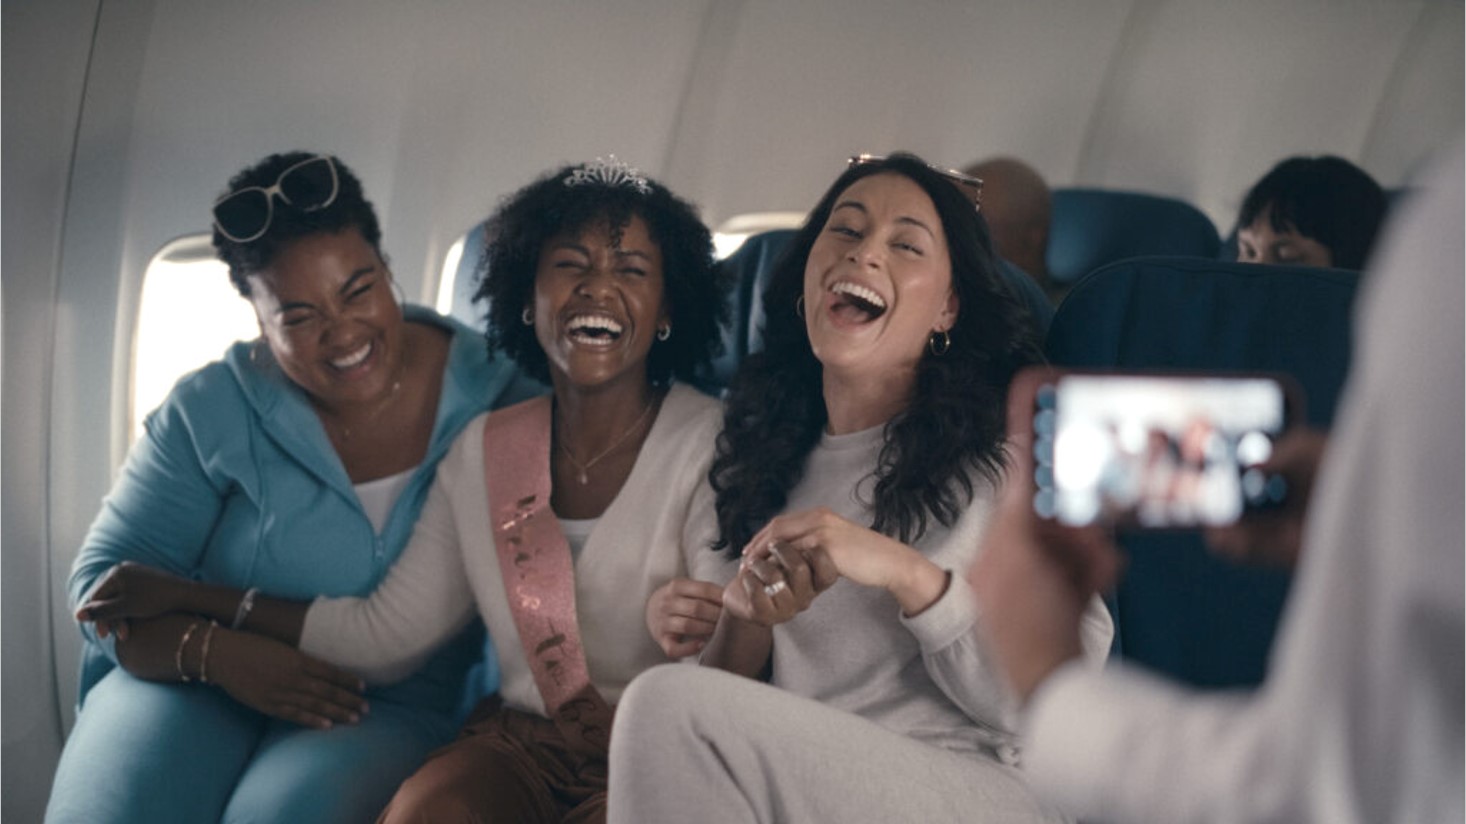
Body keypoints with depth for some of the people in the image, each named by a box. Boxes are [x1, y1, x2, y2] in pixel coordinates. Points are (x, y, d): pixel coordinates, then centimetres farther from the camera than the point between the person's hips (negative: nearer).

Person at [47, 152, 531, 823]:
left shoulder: (493, 397, -1)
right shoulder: (211, 411, 0)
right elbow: (105, 577, 1)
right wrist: (215, 653, -18)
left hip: (386, 710, -1)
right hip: (193, 684, 1)